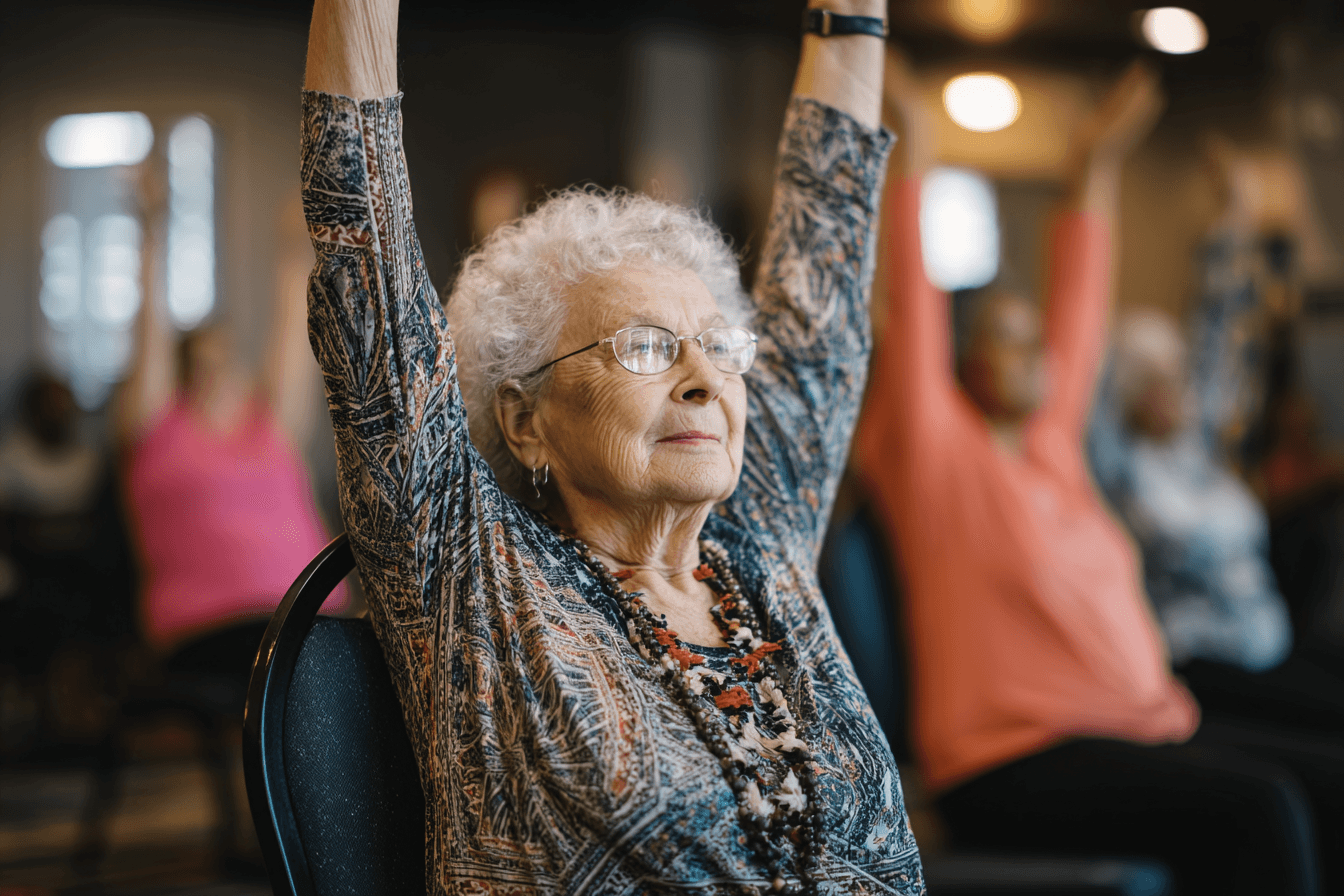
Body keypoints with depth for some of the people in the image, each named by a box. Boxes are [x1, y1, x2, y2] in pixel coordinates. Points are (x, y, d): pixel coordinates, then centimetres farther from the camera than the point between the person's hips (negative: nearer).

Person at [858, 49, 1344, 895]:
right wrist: (913, 158, -12)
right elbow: (913, 316, -10)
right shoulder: (937, 454, -1)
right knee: (1257, 806, -28)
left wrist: (1096, 171, 25)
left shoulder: (1050, 443, 18)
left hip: (1151, 724, 8)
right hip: (1013, 759, -8)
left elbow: (1078, 318, 23)